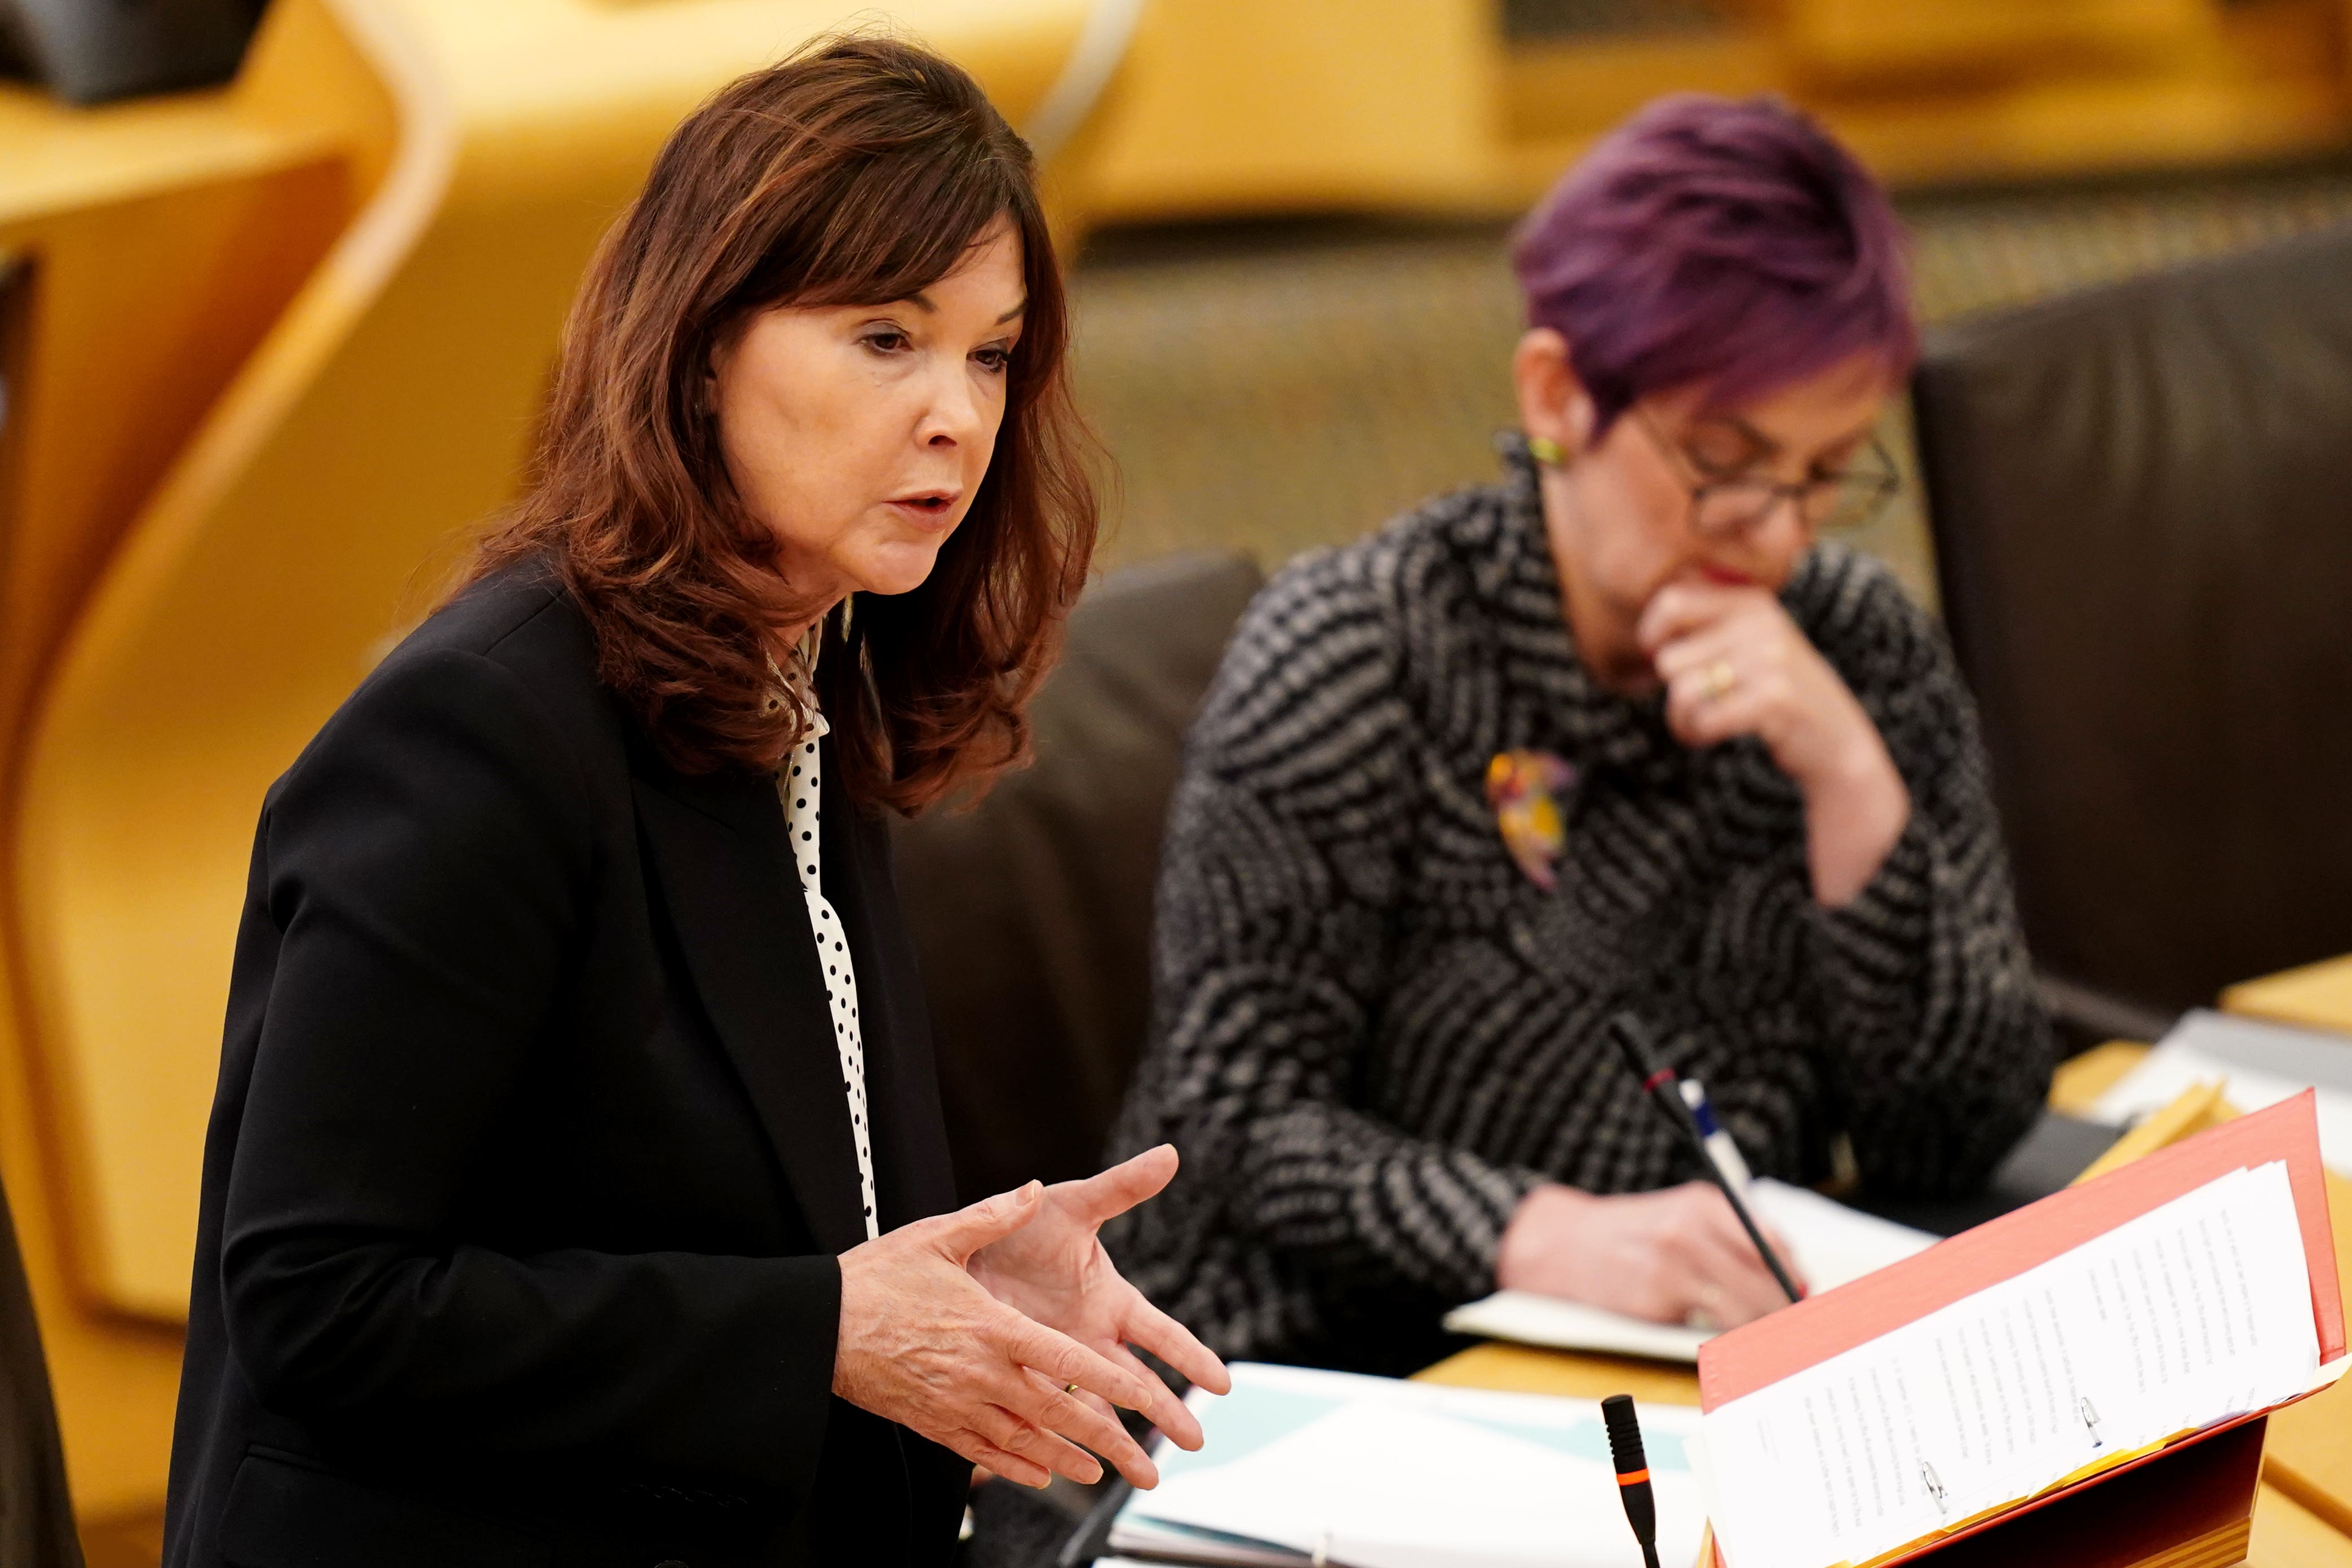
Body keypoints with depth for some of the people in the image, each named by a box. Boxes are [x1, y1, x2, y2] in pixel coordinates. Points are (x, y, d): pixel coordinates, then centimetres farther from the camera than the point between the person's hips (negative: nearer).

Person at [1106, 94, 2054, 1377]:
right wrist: (1542, 1237, -31)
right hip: (1337, 1379, -3)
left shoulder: (1863, 648, 2)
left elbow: (1961, 1139, -3)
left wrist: (1849, 776, -15)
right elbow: (1236, 1117, -14)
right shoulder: (1345, 660, -10)